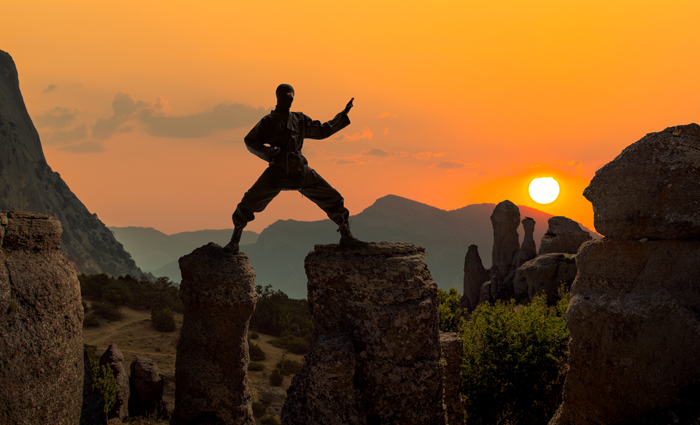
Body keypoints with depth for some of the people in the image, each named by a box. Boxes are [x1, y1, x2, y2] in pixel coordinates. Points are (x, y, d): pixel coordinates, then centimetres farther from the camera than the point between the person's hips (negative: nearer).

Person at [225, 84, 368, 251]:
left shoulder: (300, 119, 14)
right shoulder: (268, 121, 4)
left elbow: (323, 131, 20)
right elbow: (250, 141, 6)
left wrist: (343, 115, 16)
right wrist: (267, 152, -12)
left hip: (300, 171, 3)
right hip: (277, 171, -3)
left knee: (332, 199, -4)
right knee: (249, 203, -13)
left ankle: (346, 237, 6)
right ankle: (234, 241, 5)